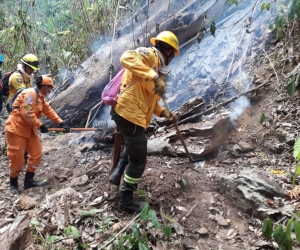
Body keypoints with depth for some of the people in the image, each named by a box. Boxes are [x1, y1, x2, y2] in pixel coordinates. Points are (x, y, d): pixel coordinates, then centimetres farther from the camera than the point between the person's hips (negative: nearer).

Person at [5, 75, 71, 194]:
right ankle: (13, 183, 16)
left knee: (36, 154, 8)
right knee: (17, 158, -3)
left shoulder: (41, 98, 13)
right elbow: (26, 113, -26)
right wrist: (40, 125, -21)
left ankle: (29, 180, 18)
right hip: (16, 128, -10)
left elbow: (49, 111, 11)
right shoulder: (30, 93, -19)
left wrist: (61, 123, 3)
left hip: (29, 129, 10)